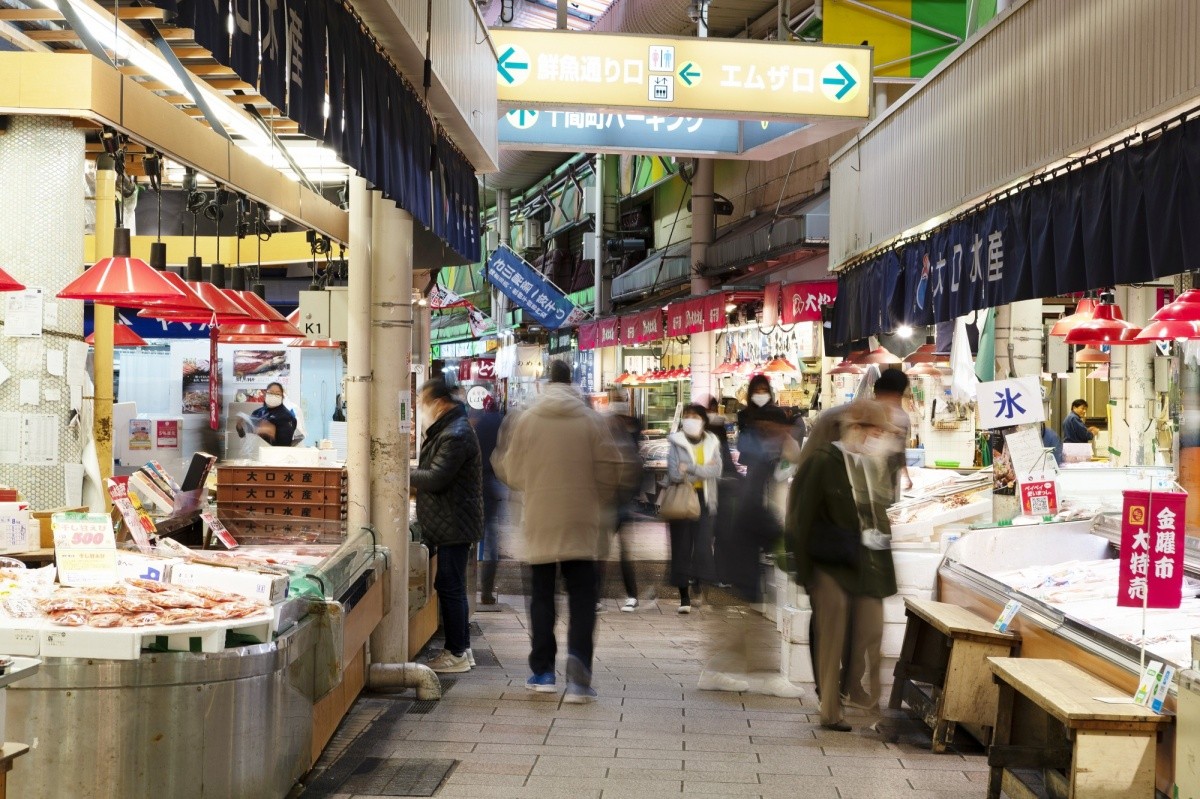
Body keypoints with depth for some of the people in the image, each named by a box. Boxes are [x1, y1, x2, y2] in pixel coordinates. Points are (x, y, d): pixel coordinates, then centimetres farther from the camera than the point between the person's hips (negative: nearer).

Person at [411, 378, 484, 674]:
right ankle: (461, 647, 23)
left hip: (454, 526, -11)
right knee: (451, 586, 15)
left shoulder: (456, 435, -18)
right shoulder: (444, 430, 17)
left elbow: (435, 479, -23)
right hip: (446, 525, 11)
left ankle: (457, 654, 1)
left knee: (450, 587, -6)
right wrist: (412, 475, 5)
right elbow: (434, 475, 21)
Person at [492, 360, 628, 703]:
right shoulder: (591, 420, -3)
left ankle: (543, 671, 17)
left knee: (541, 596, 13)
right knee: (581, 598, 3)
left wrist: (502, 448, 24)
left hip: (539, 523, 1)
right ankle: (578, 673, -11)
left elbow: (513, 474, 3)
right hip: (581, 523, -1)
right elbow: (611, 470, -4)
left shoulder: (526, 420, -2)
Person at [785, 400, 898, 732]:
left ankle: (864, 704, 14)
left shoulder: (877, 464, 10)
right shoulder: (822, 463, -8)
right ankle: (831, 711, 10)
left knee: (870, 637, 2)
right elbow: (802, 517, -9)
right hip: (831, 564, -5)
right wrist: (803, 568, -11)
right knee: (833, 639, 0)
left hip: (869, 565, 5)